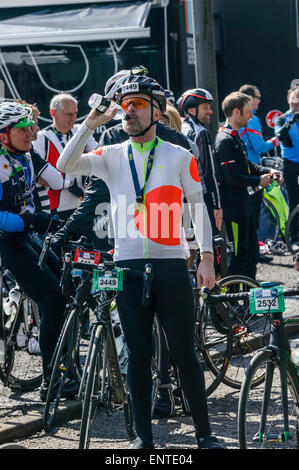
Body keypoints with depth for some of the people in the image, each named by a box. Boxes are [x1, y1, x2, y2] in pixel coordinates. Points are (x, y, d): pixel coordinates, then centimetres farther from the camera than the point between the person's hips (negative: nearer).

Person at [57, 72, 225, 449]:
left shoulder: (179, 157, 4)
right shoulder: (111, 156, 8)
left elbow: (199, 206, 6)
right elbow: (65, 166, -5)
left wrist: (207, 257, -2)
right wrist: (91, 123, -10)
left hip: (171, 266, -2)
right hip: (128, 266, 2)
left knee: (184, 352, 1)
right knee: (138, 354, 6)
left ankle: (204, 432, 8)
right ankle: (143, 436, 13)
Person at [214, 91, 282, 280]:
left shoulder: (235, 137, 14)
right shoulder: (225, 141, -18)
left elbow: (247, 165, 22)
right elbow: (233, 178, -22)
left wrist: (268, 171, 6)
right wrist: (259, 181, -10)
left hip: (243, 202, 10)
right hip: (233, 206, -10)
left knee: (252, 250, 15)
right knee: (239, 252, -5)